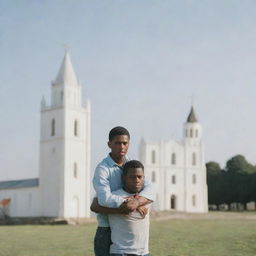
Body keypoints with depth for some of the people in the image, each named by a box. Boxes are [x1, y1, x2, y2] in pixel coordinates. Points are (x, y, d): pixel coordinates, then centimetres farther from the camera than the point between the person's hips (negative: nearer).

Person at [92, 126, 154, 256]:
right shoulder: (102, 169, -16)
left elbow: (149, 192, -11)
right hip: (107, 234, -6)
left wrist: (135, 202, -33)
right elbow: (105, 199, -34)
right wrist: (133, 204, -24)